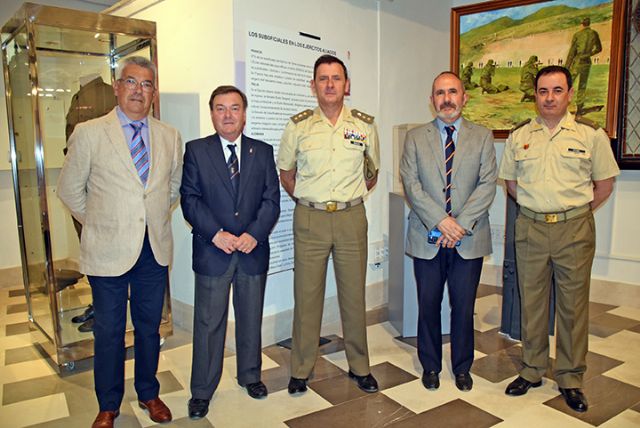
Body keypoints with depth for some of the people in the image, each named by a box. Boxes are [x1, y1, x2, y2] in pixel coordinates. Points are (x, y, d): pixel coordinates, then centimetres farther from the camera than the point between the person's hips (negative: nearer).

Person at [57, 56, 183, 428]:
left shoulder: (170, 137, 4)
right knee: (109, 332, 10)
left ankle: (149, 394, 35)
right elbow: (69, 189, 3)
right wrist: (100, 222, 4)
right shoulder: (88, 133, -4)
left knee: (150, 327, 16)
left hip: (155, 250, 3)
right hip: (108, 251, -2)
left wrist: (154, 218, 9)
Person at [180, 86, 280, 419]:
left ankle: (250, 375, 36)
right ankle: (201, 391, 21)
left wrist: (254, 234, -13)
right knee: (208, 323, 5)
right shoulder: (196, 150, 2)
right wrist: (216, 233, -16)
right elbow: (189, 199, -5)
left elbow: (271, 199, 1)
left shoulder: (263, 151, 7)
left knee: (251, 319, 15)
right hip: (212, 251, -2)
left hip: (253, 250, 2)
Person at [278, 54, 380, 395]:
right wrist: (306, 201, 9)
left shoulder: (365, 125, 3)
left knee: (354, 294, 9)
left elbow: (373, 172, 16)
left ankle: (359, 366, 26)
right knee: (307, 295, 5)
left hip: (352, 218, 1)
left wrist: (350, 198, 12)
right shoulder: (298, 126, 1)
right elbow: (285, 173, 13)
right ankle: (301, 370, 22)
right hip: (309, 219, 0)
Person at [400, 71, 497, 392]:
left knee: (464, 306, 10)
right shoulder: (415, 137, 6)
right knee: (428, 305, 9)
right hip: (427, 238, 0)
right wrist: (440, 221, -15)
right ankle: (430, 366, 28)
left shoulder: (482, 137, 6)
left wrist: (461, 224, -14)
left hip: (469, 238, 0)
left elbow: (488, 184, -3)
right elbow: (410, 183, -4)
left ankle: (462, 367, 30)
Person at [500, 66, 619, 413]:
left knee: (573, 304, 6)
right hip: (530, 228, 2)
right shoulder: (519, 136, 6)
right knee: (531, 302, 10)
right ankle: (531, 371, 25)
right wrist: (534, 206, 8)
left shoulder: (590, 134, 0)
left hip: (574, 230, -1)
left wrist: (575, 210, 3)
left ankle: (570, 379, 22)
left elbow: (604, 183, 5)